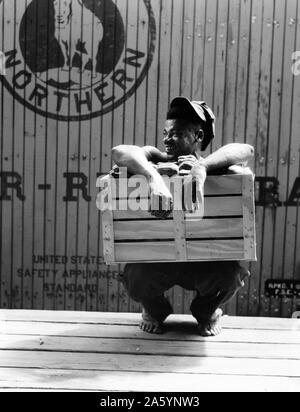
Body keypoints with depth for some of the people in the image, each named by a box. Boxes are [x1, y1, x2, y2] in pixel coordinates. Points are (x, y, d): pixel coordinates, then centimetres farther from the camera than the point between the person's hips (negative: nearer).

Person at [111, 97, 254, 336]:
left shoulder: (213, 165, -10)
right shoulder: (157, 160, -10)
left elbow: (246, 151, -31)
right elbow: (120, 152, -31)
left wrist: (203, 165, -47)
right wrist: (154, 176, -49)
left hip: (203, 261, 0)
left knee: (233, 275, -26)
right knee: (135, 278, -27)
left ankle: (207, 312, 13)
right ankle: (154, 311, 14)